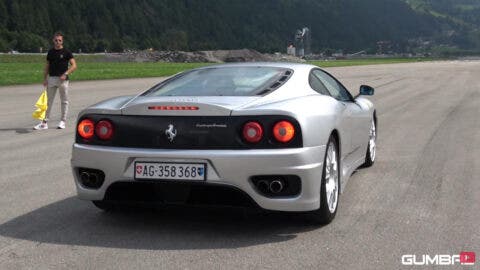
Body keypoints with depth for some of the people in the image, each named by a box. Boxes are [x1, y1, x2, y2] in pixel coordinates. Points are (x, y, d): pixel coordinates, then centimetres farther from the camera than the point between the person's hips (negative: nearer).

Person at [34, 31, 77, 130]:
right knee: (49, 101, 4)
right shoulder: (50, 52, 10)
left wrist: (65, 74, -18)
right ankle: (44, 122, 6)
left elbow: (74, 65, -8)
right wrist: (45, 79, 6)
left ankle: (63, 121, 14)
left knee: (64, 101, 4)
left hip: (62, 79, -4)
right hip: (51, 78, 4)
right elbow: (47, 66, 15)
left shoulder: (66, 52, -3)